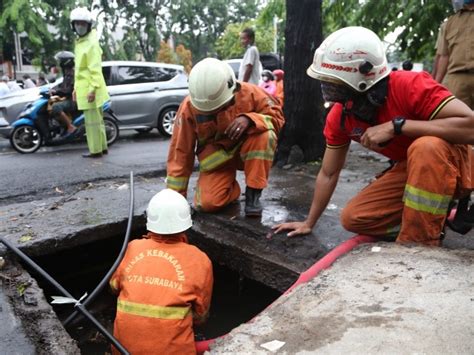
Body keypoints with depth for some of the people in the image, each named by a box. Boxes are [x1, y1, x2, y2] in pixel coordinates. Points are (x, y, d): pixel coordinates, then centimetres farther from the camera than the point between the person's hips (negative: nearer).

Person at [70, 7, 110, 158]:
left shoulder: (91, 43, -12)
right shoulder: (79, 42, 18)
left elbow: (95, 69, -19)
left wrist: (93, 88, -25)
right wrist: (76, 88, 22)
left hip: (90, 88, -10)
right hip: (83, 88, 10)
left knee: (92, 120, -5)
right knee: (97, 119, 15)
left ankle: (96, 150, 1)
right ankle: (102, 147, 23)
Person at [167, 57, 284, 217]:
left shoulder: (249, 93, -21)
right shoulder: (189, 107, -20)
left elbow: (277, 117, -14)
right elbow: (180, 151, -14)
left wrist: (249, 119, -37)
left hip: (245, 151, 0)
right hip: (215, 158, 0)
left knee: (265, 135, -33)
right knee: (208, 203, -23)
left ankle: (253, 193, -18)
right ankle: (231, 189, 14)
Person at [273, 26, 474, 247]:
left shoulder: (410, 86, -29)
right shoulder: (339, 117, -11)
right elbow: (328, 174, -1)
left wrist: (396, 125, -40)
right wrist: (308, 223, 3)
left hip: (453, 162, -5)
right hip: (410, 169, 6)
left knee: (426, 146, -39)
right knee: (353, 218, -6)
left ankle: (420, 245, -24)